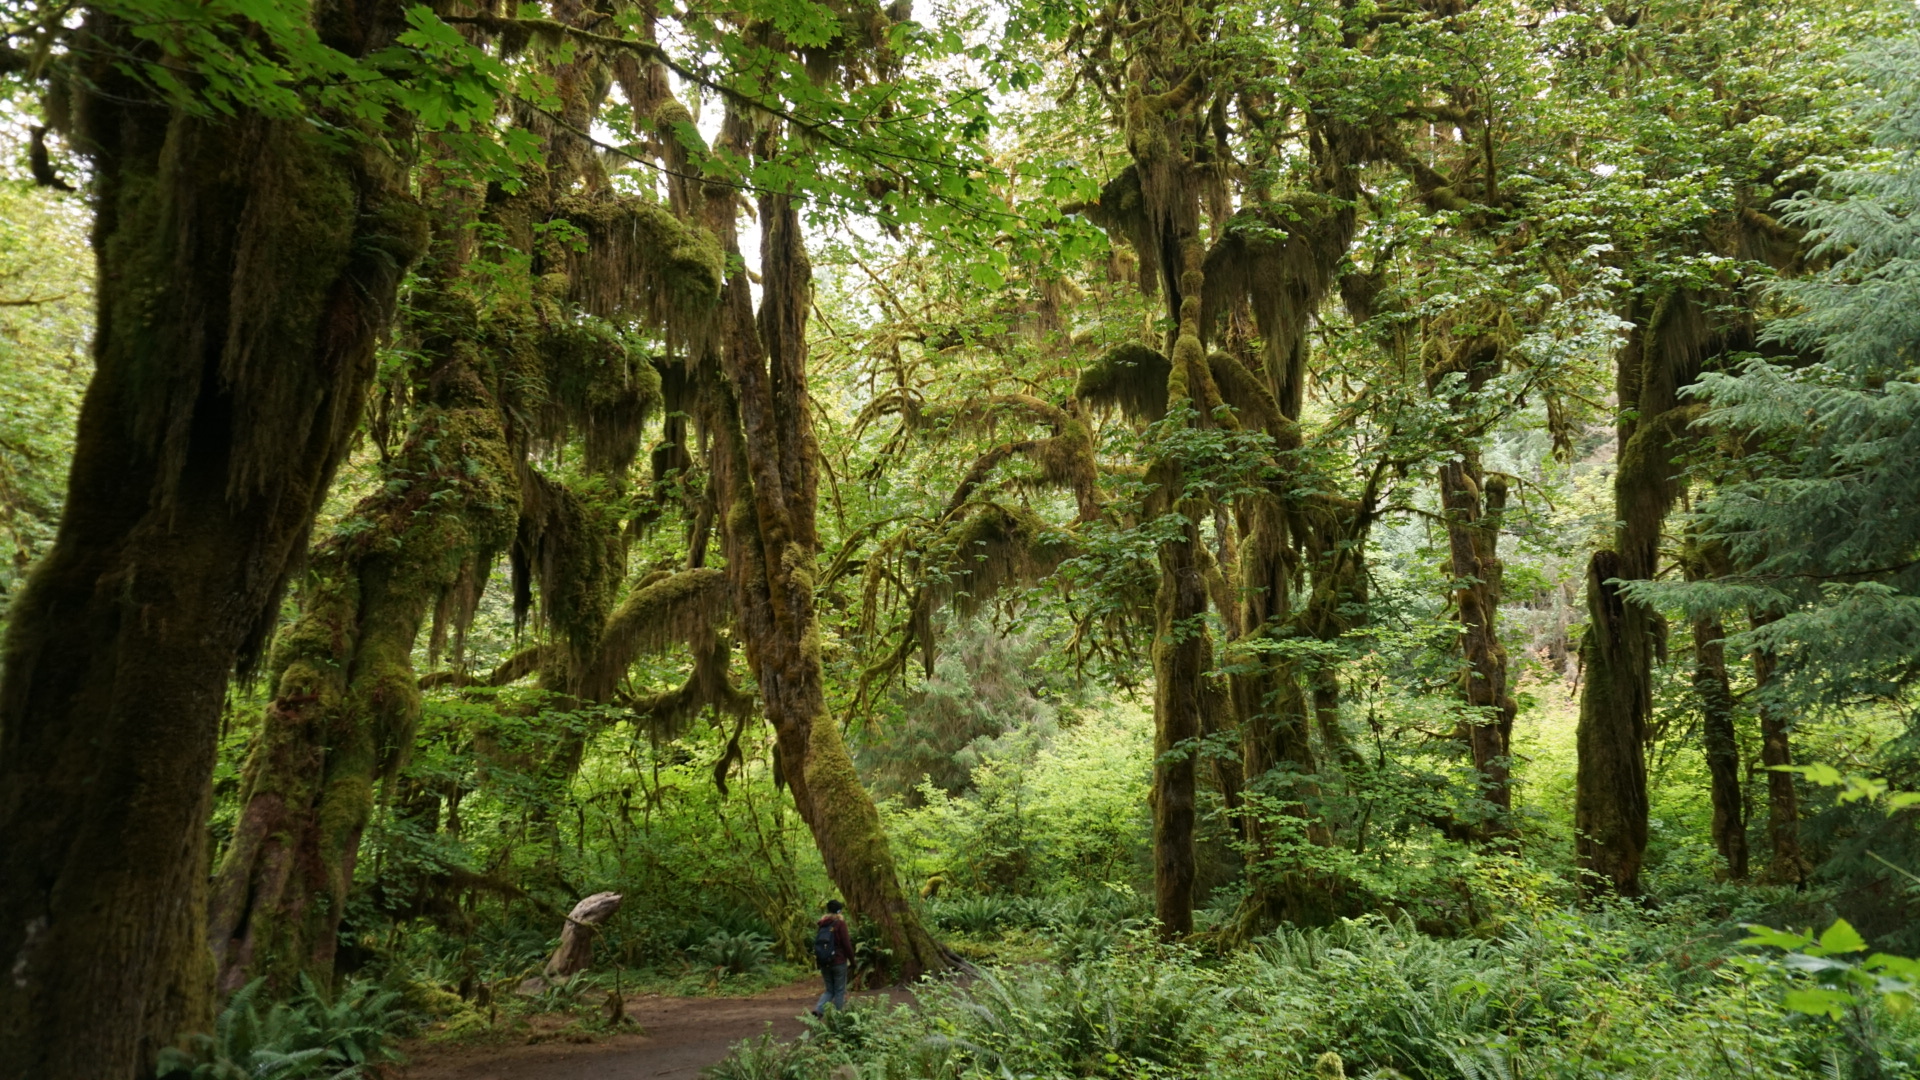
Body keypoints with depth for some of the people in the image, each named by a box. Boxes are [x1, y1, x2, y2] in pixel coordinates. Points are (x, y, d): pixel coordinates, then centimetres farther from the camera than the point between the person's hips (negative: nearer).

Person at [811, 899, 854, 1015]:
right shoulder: (840, 923, -11)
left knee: (830, 990, 15)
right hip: (839, 962, -6)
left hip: (823, 963, 6)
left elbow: (816, 943, 15)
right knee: (840, 991, 6)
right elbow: (846, 944, -12)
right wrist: (852, 960, -2)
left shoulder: (820, 924, 8)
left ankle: (818, 1009, -4)